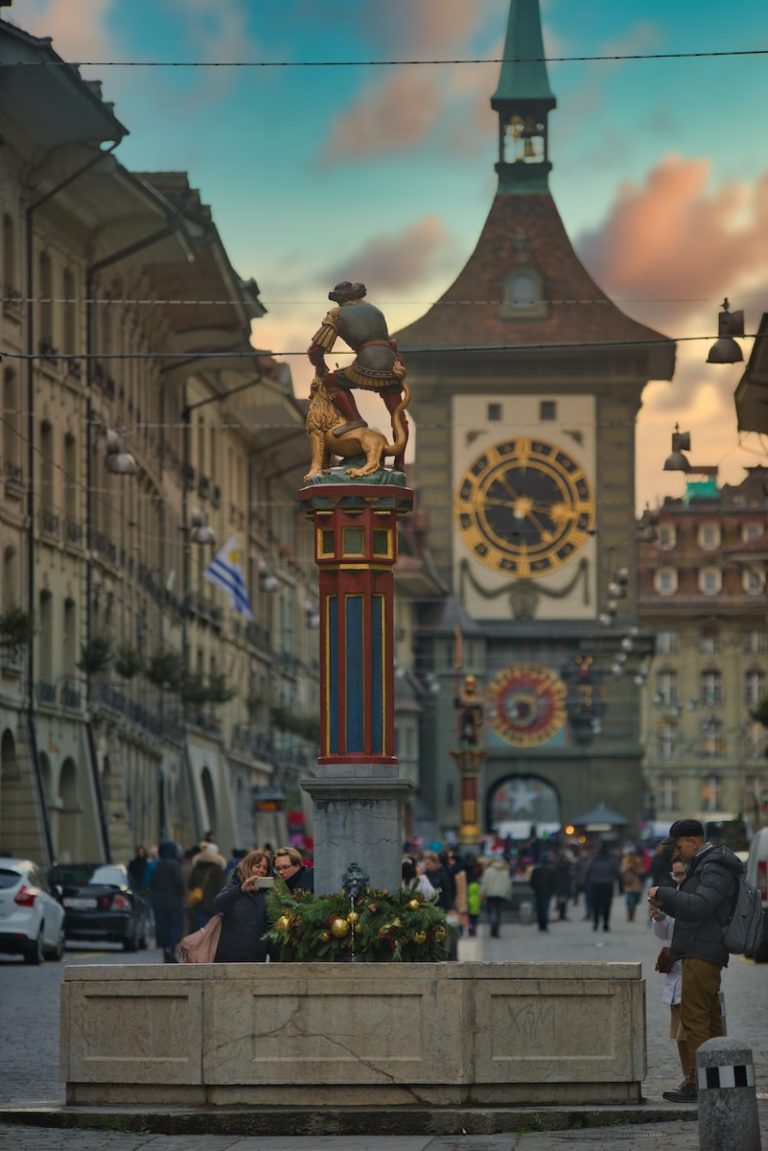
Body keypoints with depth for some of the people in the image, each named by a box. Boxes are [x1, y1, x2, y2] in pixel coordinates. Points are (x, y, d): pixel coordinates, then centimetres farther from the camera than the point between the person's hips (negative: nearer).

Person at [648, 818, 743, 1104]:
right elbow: (690, 910, 27)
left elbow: (699, 906, -27)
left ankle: (696, 1084, -14)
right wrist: (665, 904, 10)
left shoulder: (716, 870, -13)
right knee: (710, 1019, 12)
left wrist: (663, 893, -18)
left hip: (702, 954, -11)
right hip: (702, 954, 11)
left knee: (694, 1017, -12)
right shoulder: (705, 866, 20)